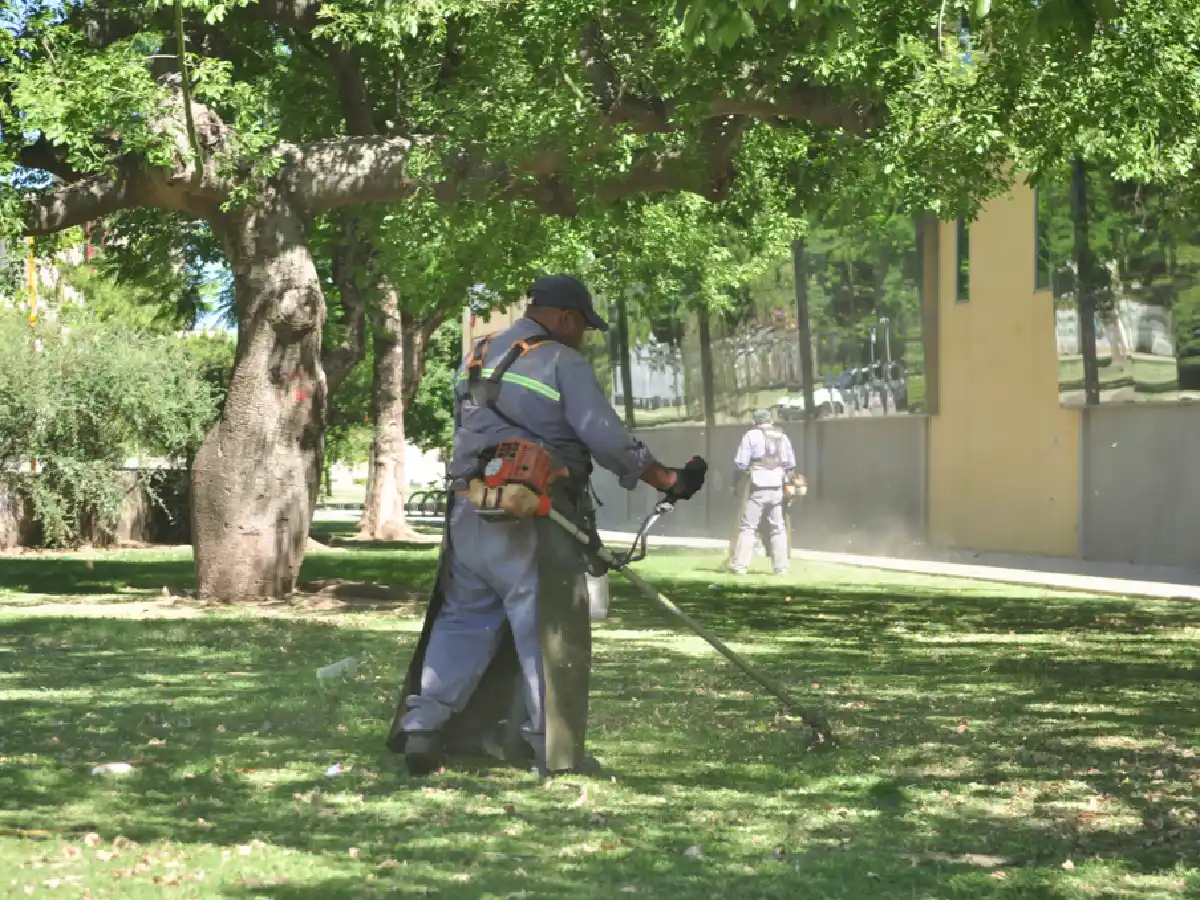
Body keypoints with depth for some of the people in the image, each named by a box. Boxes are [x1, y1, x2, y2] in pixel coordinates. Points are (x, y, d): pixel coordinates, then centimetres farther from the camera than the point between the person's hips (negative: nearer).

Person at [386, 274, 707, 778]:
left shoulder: (477, 358, 16)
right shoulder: (562, 363, -6)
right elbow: (608, 439, -11)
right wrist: (669, 481, -5)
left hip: (469, 511, 7)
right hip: (532, 524, -6)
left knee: (463, 620, 15)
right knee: (548, 634, 0)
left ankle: (422, 731, 9)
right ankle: (555, 754, 4)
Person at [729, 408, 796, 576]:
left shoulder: (751, 435, 0)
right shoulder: (782, 437, 14)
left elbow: (741, 464, -5)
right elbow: (791, 465, 14)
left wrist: (736, 483, 5)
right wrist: (788, 483, 22)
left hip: (757, 488, -4)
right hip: (777, 488, 4)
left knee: (748, 527, -1)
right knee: (778, 528, 11)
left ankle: (739, 565, -6)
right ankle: (781, 567, 10)